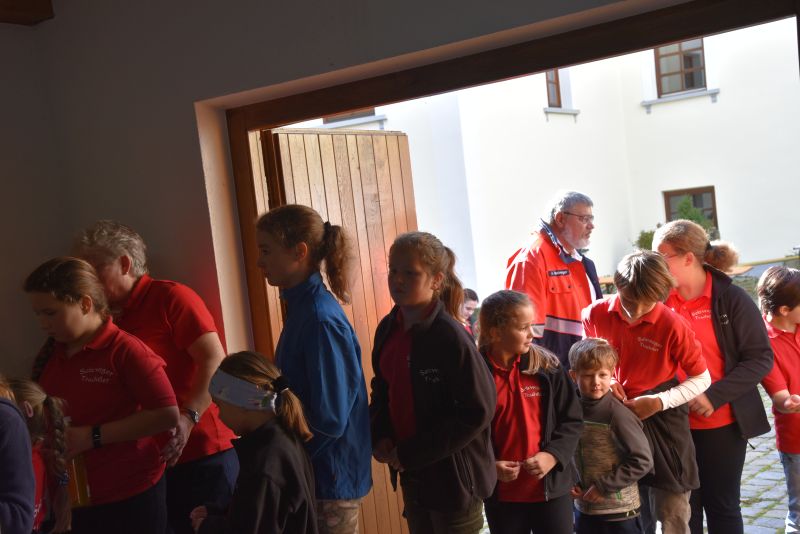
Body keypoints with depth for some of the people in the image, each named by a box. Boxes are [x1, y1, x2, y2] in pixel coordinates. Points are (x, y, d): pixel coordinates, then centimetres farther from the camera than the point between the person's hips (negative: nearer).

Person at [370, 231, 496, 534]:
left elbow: (477, 412, -22)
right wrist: (380, 439, -4)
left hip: (454, 476, -7)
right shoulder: (388, 329, 1)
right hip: (411, 474, 7)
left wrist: (410, 454, -19)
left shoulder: (450, 336, -21)